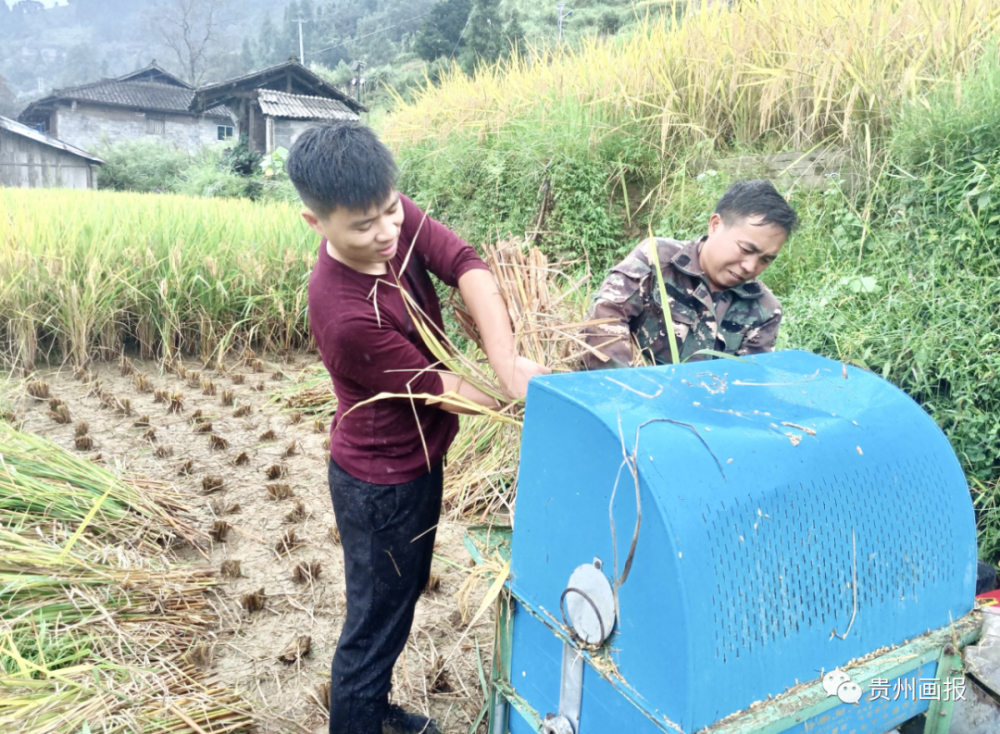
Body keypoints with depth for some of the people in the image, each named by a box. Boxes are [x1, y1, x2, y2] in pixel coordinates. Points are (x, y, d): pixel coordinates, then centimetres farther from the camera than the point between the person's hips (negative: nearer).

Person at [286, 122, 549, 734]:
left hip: (416, 461, 9)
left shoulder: (398, 219, -12)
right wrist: (521, 393, -14)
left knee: (403, 593, 27)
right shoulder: (346, 317, -33)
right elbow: (438, 389, -23)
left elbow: (468, 266, -22)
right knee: (377, 622, 11)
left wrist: (509, 364, -35)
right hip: (383, 484, -9)